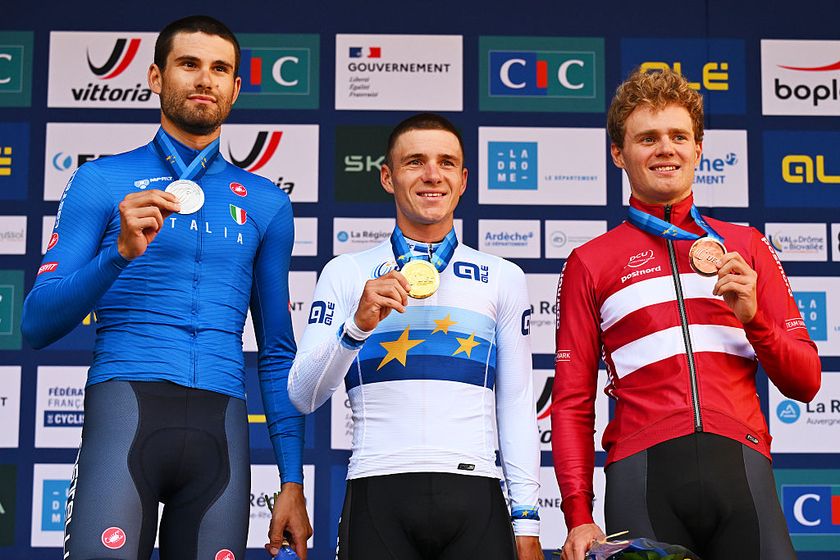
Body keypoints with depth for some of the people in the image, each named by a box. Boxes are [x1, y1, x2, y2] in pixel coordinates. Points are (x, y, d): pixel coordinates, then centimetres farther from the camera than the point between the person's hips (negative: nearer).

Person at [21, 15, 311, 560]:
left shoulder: (266, 203, 17)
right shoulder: (102, 182, 10)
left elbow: (278, 352, 19)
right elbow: (37, 325, 4)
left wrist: (293, 483, 11)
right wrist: (121, 252, -12)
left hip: (221, 418, 3)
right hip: (127, 399, -2)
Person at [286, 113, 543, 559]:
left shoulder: (503, 279, 12)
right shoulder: (346, 274, 9)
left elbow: (516, 406, 11)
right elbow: (303, 397, 2)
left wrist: (525, 517, 5)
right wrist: (357, 325, -13)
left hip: (474, 494, 1)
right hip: (378, 492, -1)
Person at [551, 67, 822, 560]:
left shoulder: (746, 246, 17)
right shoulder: (591, 263, 12)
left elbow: (805, 382, 15)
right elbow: (572, 403, 9)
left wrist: (753, 316, -3)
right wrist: (579, 516, -1)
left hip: (740, 465, 2)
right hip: (643, 468, -1)